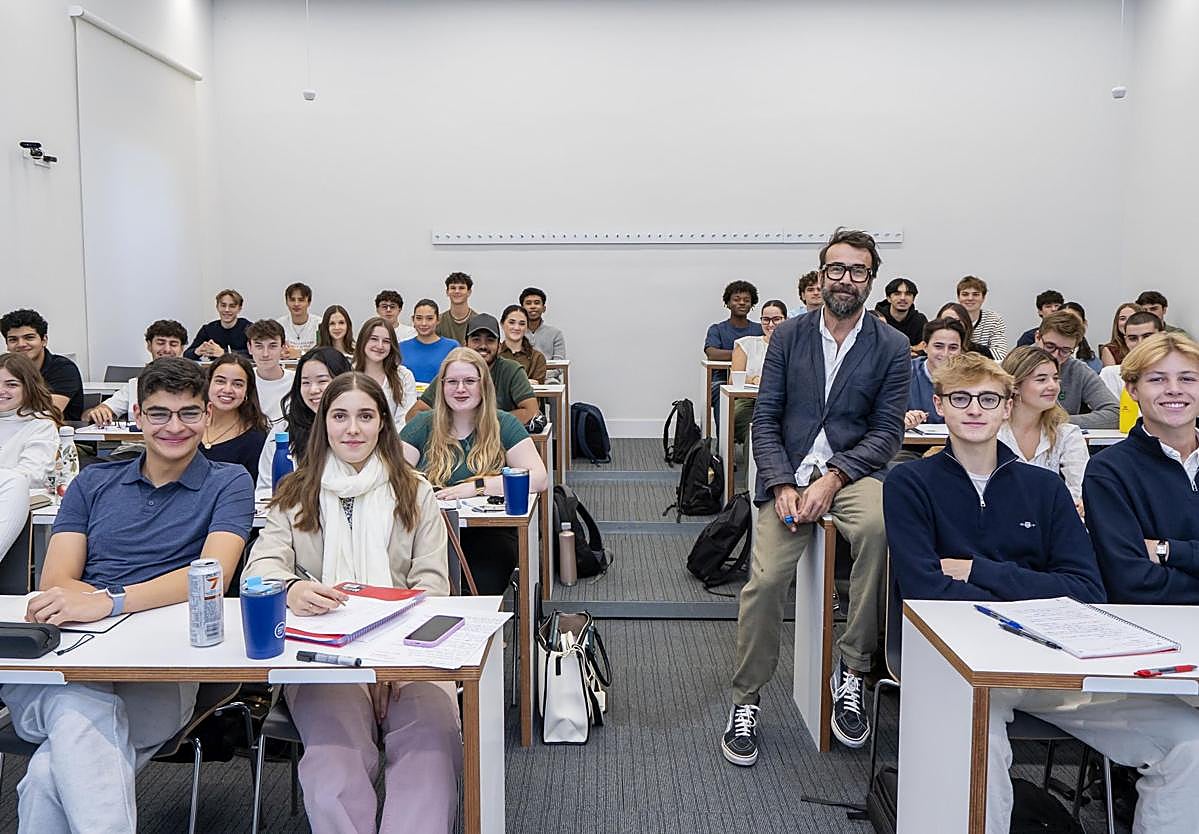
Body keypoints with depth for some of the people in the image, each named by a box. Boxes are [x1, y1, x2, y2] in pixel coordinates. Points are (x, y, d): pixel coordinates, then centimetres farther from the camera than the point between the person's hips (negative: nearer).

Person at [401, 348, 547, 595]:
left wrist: (476, 487, -14)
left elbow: (538, 479, -5)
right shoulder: (422, 426, 12)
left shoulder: (503, 425, 7)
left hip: (489, 532, -1)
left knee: (482, 591, -27)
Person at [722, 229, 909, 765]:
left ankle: (851, 670, -18)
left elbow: (887, 432, 1)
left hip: (852, 473, -1)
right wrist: (783, 486, -10)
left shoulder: (891, 347, 5)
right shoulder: (789, 336, 9)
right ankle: (745, 702, 4)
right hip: (789, 474, 1)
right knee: (764, 581, -18)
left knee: (878, 525, -35)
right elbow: (765, 419, 6)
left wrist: (833, 479, -15)